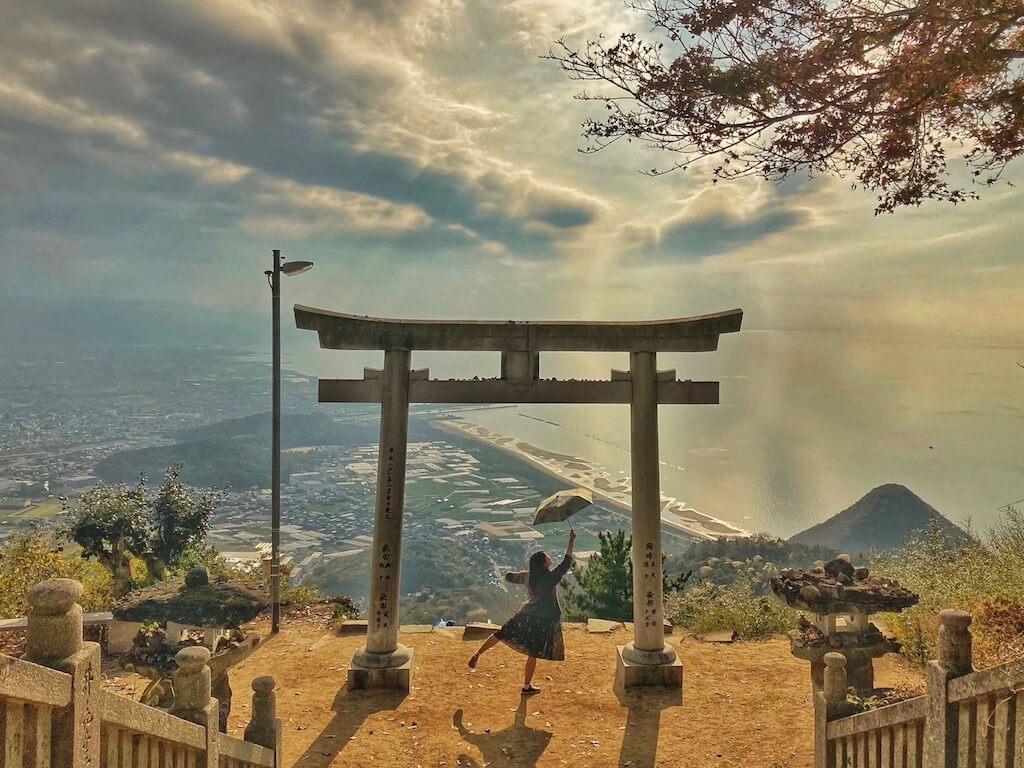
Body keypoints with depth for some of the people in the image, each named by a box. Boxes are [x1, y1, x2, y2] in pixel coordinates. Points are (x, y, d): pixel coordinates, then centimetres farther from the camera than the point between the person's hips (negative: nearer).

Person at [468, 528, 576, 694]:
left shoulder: (527, 576, 1)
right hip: (543, 620, -5)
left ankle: (478, 654, 5)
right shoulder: (550, 578, -16)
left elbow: (509, 577, 15)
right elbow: (567, 562, -15)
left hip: (526, 615, 5)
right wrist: (571, 541, -13)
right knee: (533, 653, 5)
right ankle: (527, 685, 14)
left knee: (501, 634, 16)